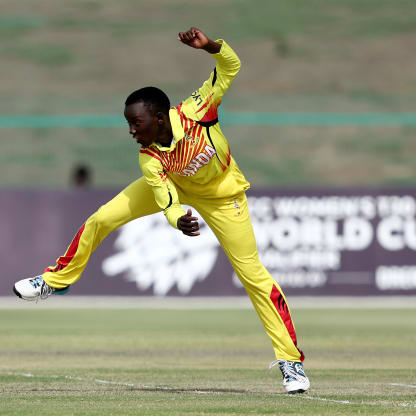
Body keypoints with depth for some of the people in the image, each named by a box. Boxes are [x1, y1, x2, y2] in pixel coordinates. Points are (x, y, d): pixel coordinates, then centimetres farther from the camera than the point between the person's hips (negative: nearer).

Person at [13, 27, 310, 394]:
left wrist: (209, 46, -48)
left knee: (253, 274, -6)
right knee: (100, 220, -5)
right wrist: (178, 220, -61)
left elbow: (231, 67, -28)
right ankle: (57, 280, 20)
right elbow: (165, 198, -39)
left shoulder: (195, 112, -34)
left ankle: (290, 359, 3)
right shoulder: (149, 158, -29)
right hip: (175, 186, 2)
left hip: (221, 196, -2)